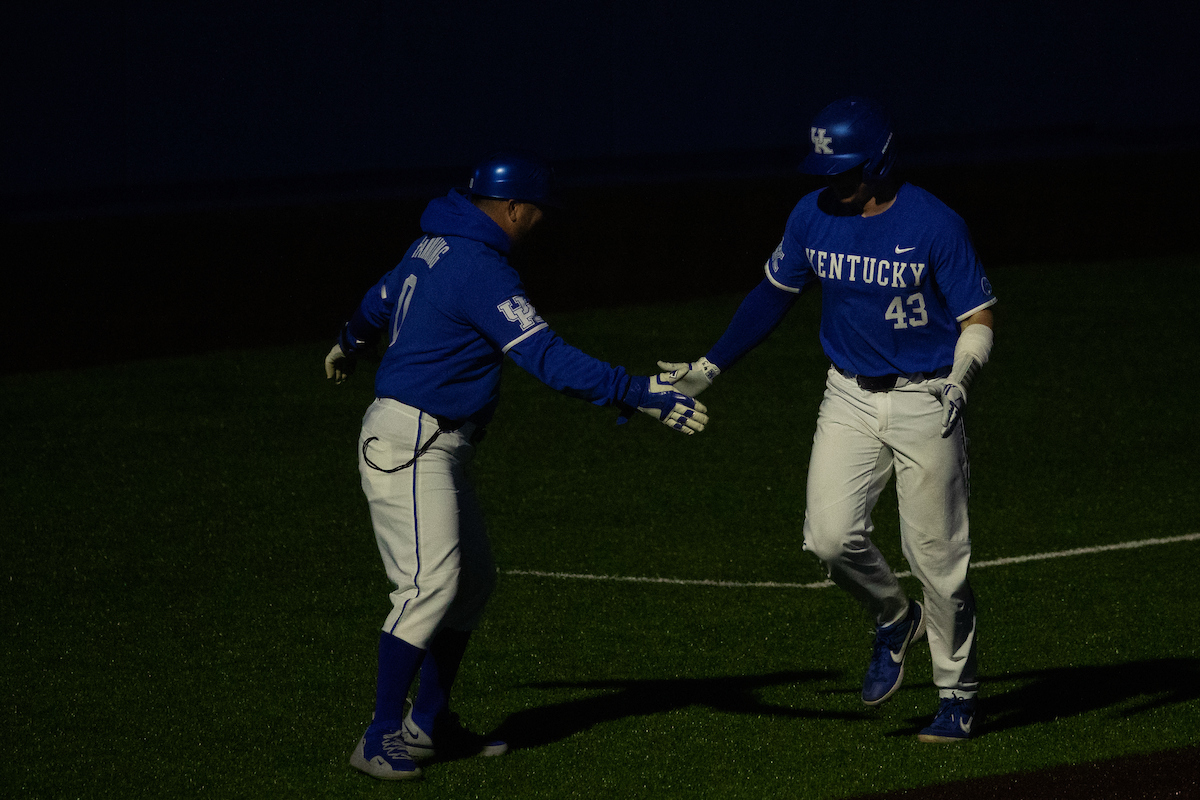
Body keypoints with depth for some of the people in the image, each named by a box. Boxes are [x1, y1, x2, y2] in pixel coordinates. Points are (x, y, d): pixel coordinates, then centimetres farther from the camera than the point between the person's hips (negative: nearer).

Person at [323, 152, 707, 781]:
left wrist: (349, 346, 54)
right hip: (407, 442, -11)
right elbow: (546, 357, -27)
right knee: (431, 582, -17)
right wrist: (636, 394, -29)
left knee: (472, 581, 13)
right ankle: (381, 740, -16)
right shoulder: (481, 269, -19)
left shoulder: (435, 246, 12)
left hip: (436, 447, 11)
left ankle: (428, 724, 20)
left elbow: (380, 302, 32)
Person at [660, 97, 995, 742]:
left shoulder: (934, 226, -16)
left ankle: (957, 694, 18)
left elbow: (979, 318, -11)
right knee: (830, 537, -12)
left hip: (925, 403, -4)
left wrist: (959, 380, -30)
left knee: (935, 555, 0)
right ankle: (893, 621, 19)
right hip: (849, 398, 4)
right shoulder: (813, 217, -3)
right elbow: (775, 293, 12)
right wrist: (711, 366, 9)